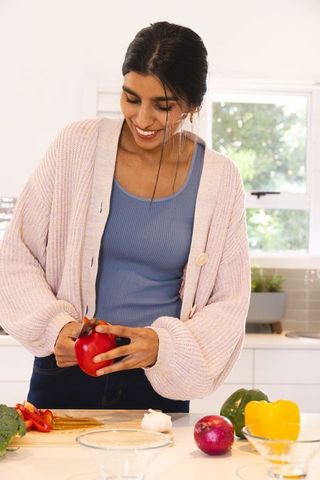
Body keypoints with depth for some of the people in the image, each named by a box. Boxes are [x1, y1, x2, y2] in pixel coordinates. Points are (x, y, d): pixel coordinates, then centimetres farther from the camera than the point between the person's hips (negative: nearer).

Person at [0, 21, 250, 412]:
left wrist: (163, 344, -19)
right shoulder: (78, 145, -7)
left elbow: (228, 303, -2)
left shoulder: (219, 178, -5)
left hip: (159, 386, 0)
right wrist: (54, 325, -17)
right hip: (64, 374, 0)